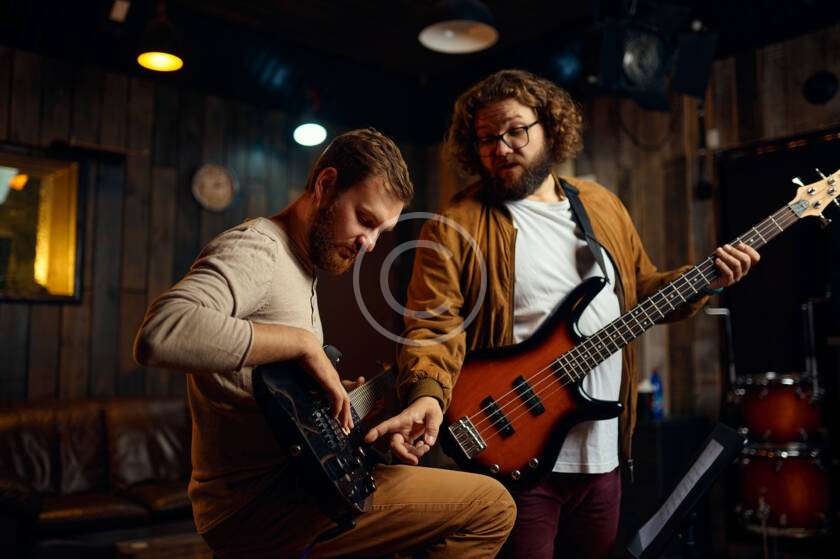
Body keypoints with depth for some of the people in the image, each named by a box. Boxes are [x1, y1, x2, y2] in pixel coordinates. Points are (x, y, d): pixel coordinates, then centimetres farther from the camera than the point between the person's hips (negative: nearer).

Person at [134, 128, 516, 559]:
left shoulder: (301, 265, 15)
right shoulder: (255, 249, -14)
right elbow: (158, 334, -34)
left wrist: (342, 395, 10)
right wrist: (303, 341, -28)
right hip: (258, 506, -10)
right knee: (490, 506, -11)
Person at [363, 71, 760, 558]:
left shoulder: (603, 205, 11)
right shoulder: (455, 226, -6)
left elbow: (642, 290, 19)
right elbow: (433, 324, -15)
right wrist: (428, 396, -32)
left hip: (603, 452, 6)